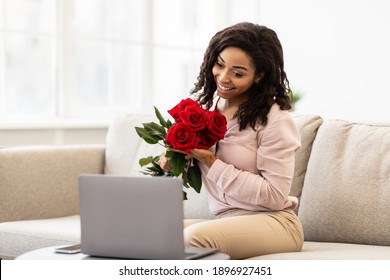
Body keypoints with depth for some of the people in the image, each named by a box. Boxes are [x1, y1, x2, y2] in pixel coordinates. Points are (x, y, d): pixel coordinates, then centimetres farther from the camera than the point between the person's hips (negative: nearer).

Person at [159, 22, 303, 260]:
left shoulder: (275, 119, -12)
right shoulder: (203, 101, 7)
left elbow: (274, 196, -15)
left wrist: (212, 163, -17)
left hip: (273, 222, -6)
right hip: (224, 220, 6)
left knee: (194, 236, -32)